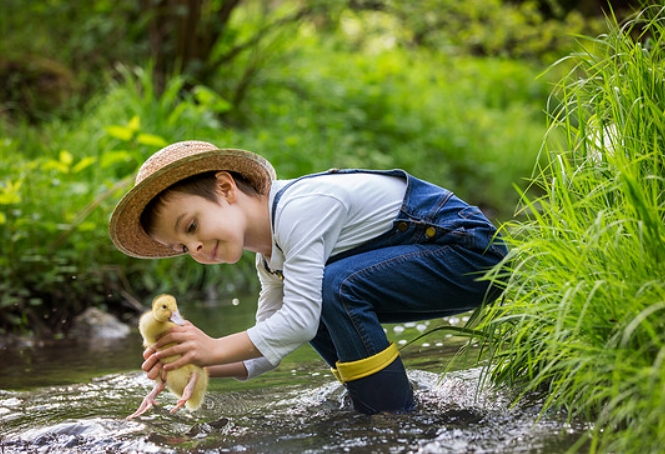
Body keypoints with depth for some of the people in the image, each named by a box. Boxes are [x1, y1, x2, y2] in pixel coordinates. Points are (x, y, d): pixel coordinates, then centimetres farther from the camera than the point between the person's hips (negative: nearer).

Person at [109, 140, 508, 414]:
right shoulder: (272, 257, 7)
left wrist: (215, 349, -20)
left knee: (334, 287, -25)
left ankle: (397, 416, -13)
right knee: (312, 295, 4)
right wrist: (195, 364, -10)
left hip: (471, 249, -10)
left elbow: (299, 324, -29)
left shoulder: (299, 208, -24)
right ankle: (375, 407, 9)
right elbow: (268, 351, 6)